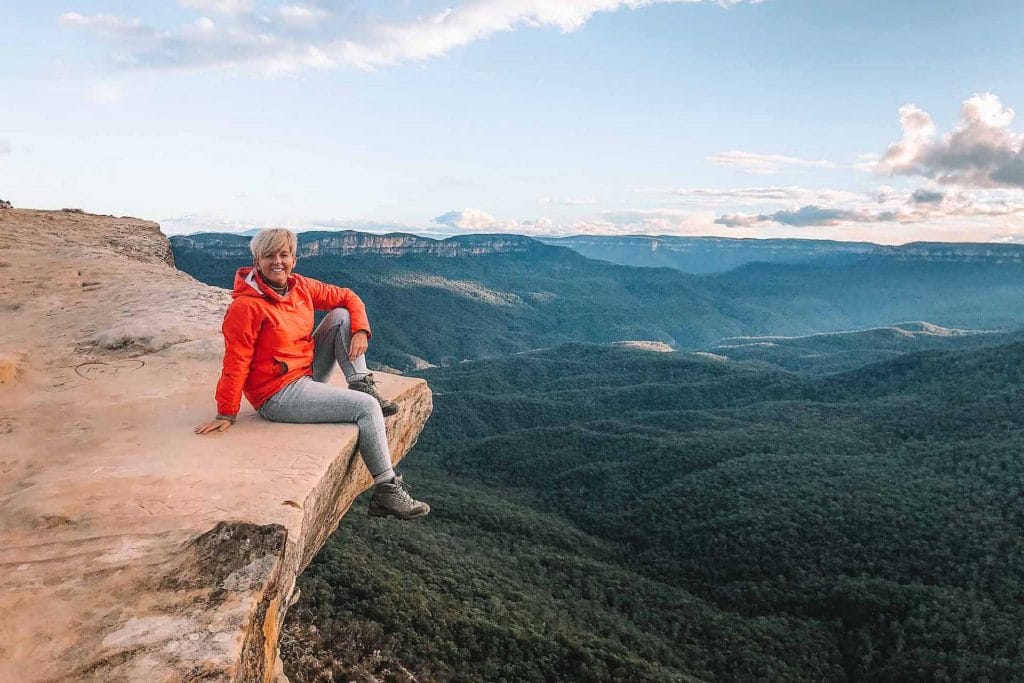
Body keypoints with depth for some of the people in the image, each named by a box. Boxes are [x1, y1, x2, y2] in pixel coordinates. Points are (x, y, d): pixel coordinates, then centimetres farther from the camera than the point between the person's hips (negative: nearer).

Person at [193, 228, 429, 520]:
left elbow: (348, 298, 12)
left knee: (340, 316, 1)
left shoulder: (300, 287, 3)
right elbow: (236, 363, -18)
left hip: (307, 376, 8)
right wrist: (226, 414, -15)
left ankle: (361, 386, -4)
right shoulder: (246, 306, -19)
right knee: (367, 407, -18)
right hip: (278, 395, -8)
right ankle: (386, 490, -12)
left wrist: (360, 330, -5)